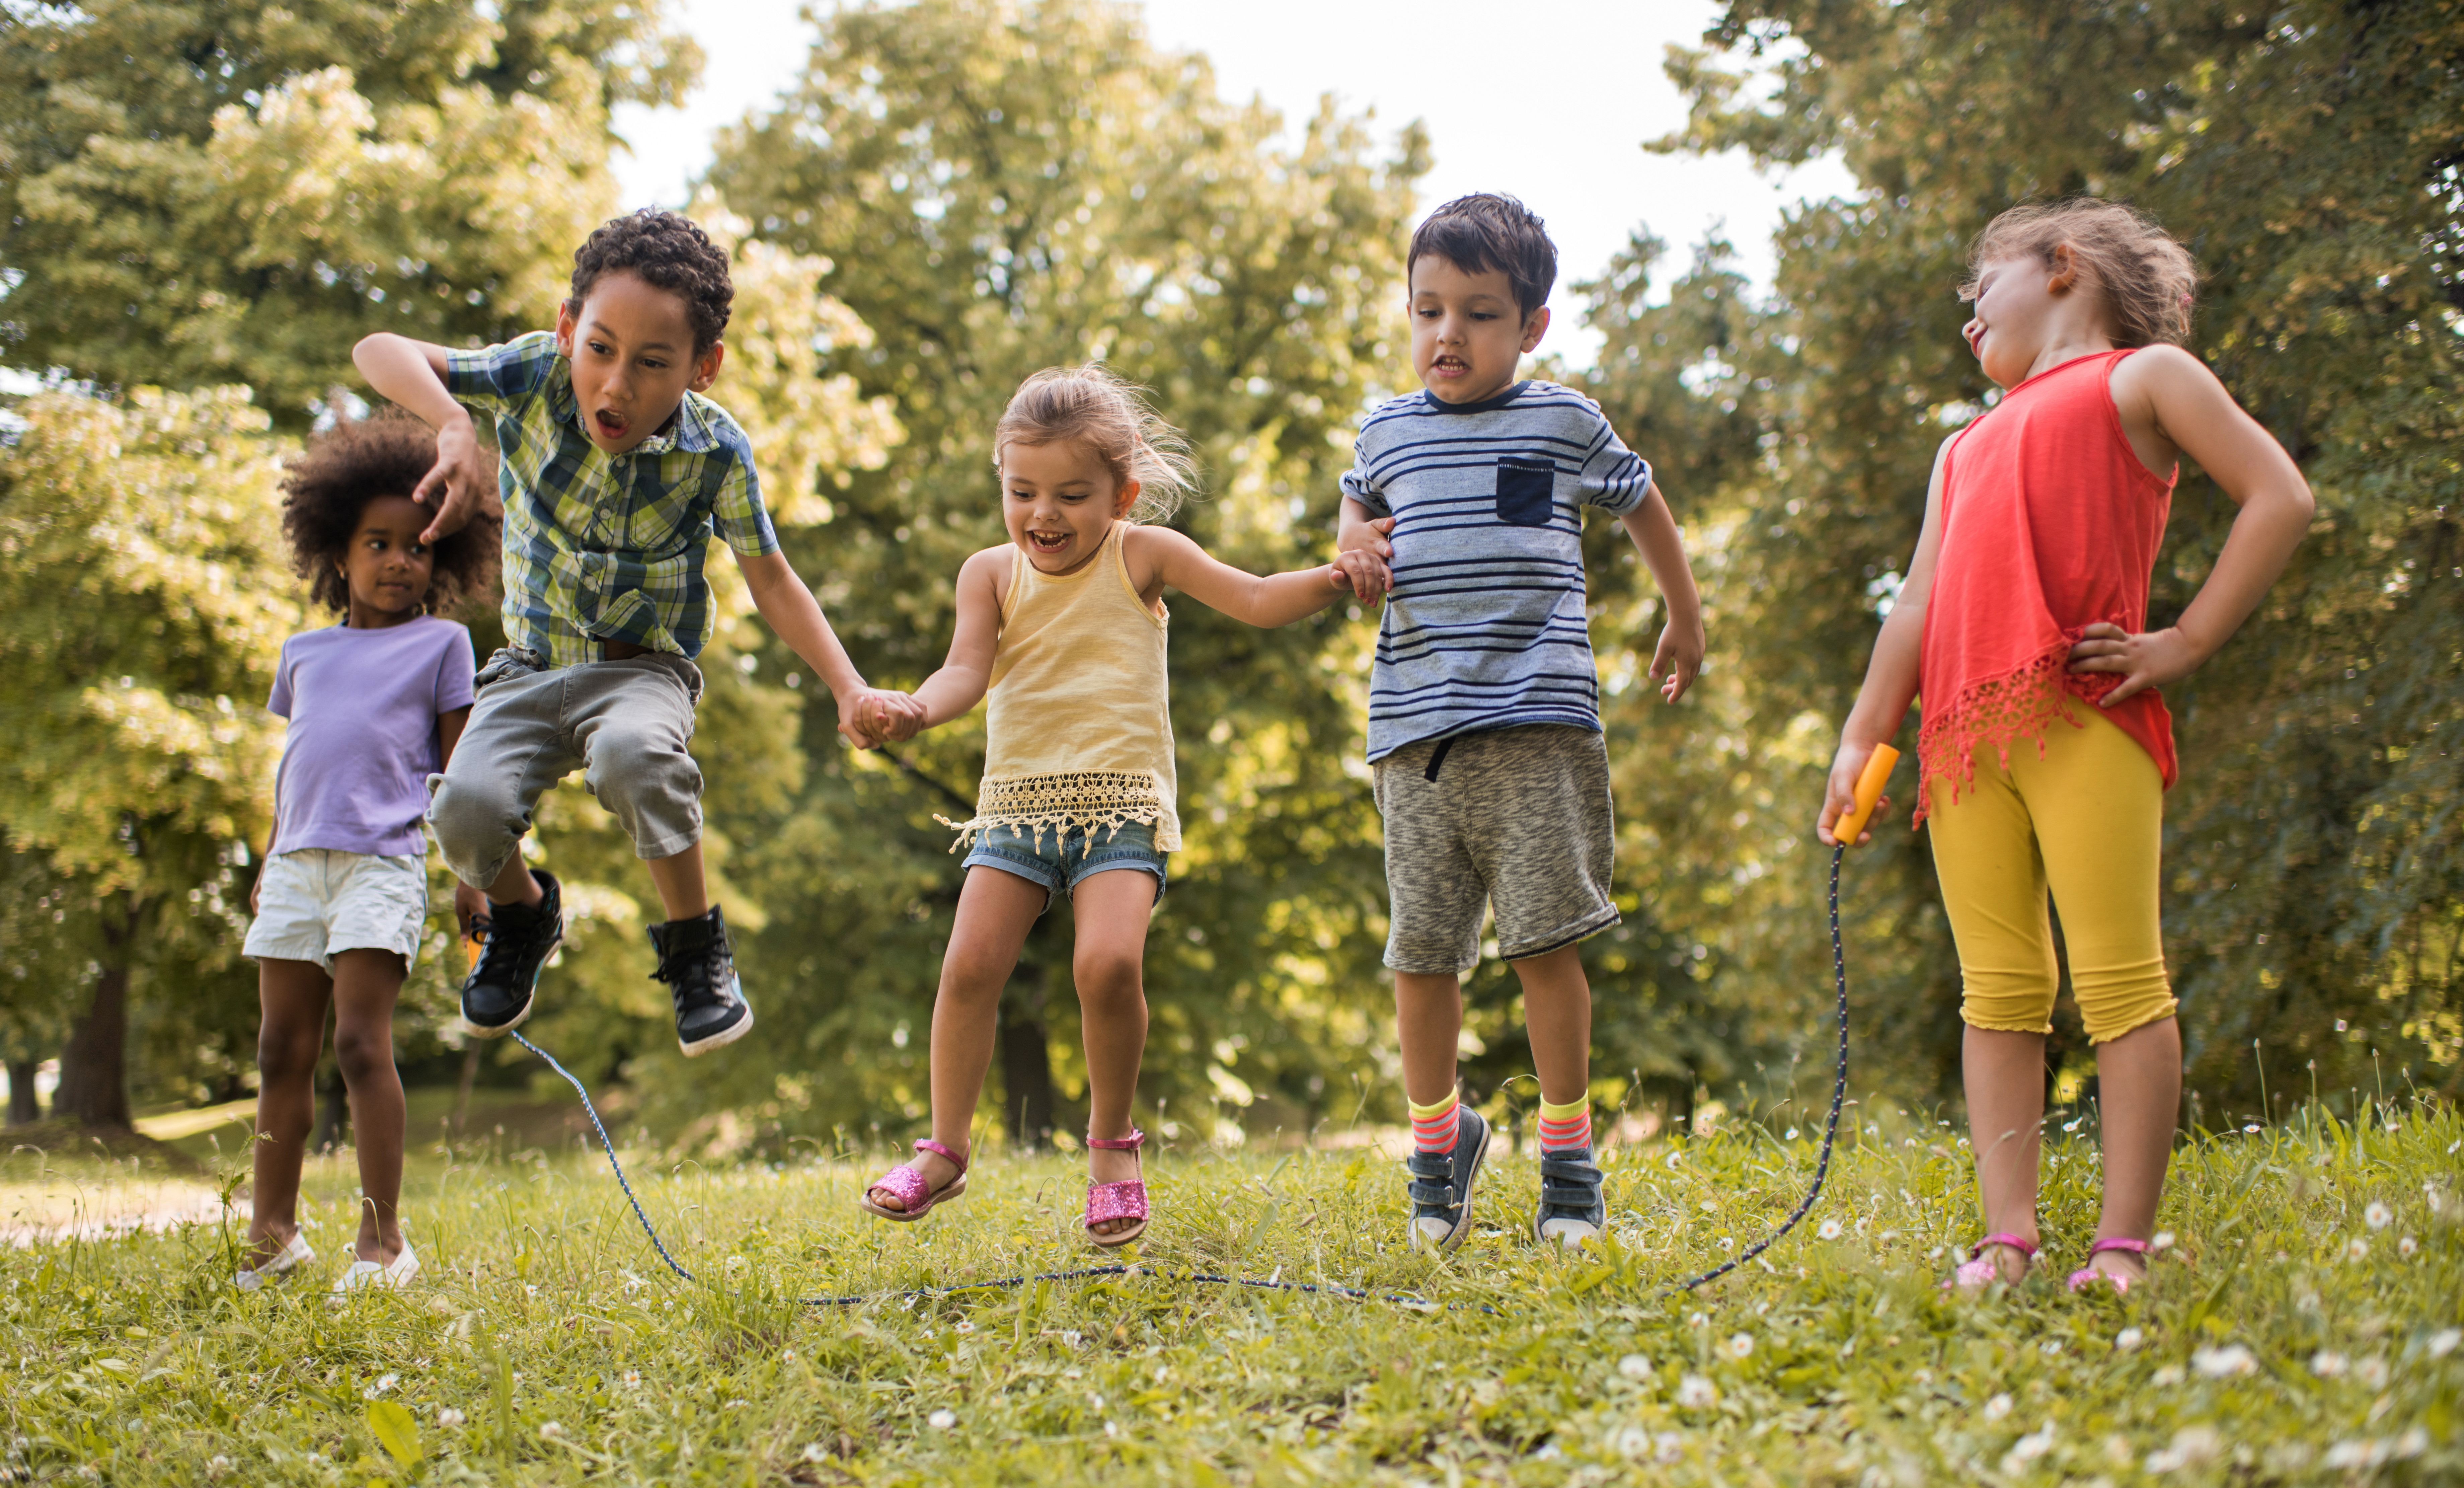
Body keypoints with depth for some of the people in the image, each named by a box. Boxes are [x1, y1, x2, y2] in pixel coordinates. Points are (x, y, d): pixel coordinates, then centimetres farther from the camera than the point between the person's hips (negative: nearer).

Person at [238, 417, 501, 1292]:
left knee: (362, 1043, -13)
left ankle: (383, 1241, -10)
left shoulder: (441, 644, 8)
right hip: (299, 863, 5)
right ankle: (274, 1231, 15)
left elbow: (457, 764, 5)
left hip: (382, 862, -5)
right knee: (282, 1050, 6)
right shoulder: (306, 652, 19)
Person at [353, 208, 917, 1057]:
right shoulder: (537, 378, -14)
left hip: (644, 669, -2)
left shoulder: (715, 451, -14)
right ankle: (522, 911, 12)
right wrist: (455, 427, -38)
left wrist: (849, 691, -13)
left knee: (632, 754, -39)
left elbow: (772, 582, -3)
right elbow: (380, 352, -19)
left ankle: (696, 947, -13)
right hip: (531, 667, 2)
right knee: (465, 805, -27)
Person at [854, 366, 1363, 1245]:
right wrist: (917, 712, -28)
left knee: (1108, 961, -22)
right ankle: (945, 1150, 9)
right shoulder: (992, 573, 6)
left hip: (1120, 800, -3)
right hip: (1016, 801, 3)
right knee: (970, 966, -9)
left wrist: (1337, 577, -17)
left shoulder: (1143, 555, 2)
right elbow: (969, 669, -7)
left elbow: (1256, 601, 0)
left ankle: (1112, 1142, 0)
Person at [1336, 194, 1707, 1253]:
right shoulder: (1387, 431, 13)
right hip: (1415, 730, 2)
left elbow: (1641, 504, 24)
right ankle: (1438, 1137, 21)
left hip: (1537, 726, -2)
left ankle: (1568, 1153, 6)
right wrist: (1354, 540, 12)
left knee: (1547, 941, -6)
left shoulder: (1566, 424, 6)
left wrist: (1685, 623, 33)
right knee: (1421, 954, 2)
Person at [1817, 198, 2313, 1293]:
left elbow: (2279, 499, 2)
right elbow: (1921, 603, 26)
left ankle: (2124, 1243, -10)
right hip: (1962, 730, 6)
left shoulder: (2141, 377, 12)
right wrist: (1862, 737, 15)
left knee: (2118, 977, -9)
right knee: (1998, 990, 1)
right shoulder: (1967, 446, 31)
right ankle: (2007, 1236, -2)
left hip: (2085, 716, -6)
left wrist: (2188, 642, -5)